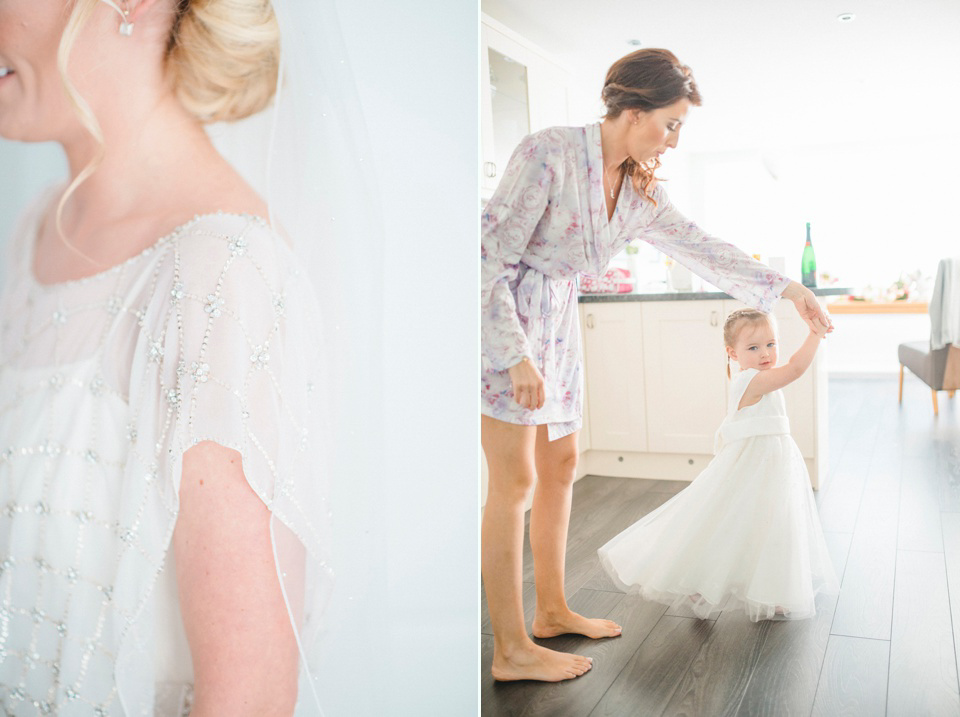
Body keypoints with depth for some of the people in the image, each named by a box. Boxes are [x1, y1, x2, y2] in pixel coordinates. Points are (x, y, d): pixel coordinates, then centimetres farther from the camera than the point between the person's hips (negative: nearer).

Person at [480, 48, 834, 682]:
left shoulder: (638, 189, 5)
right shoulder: (548, 154, -19)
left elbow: (700, 246, 15)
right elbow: (490, 258, -20)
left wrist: (787, 287, 15)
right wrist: (517, 356, -24)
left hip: (557, 319, 8)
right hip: (502, 320, -8)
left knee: (561, 465, 12)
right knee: (515, 480, -7)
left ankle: (552, 610, 28)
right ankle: (511, 651, 3)